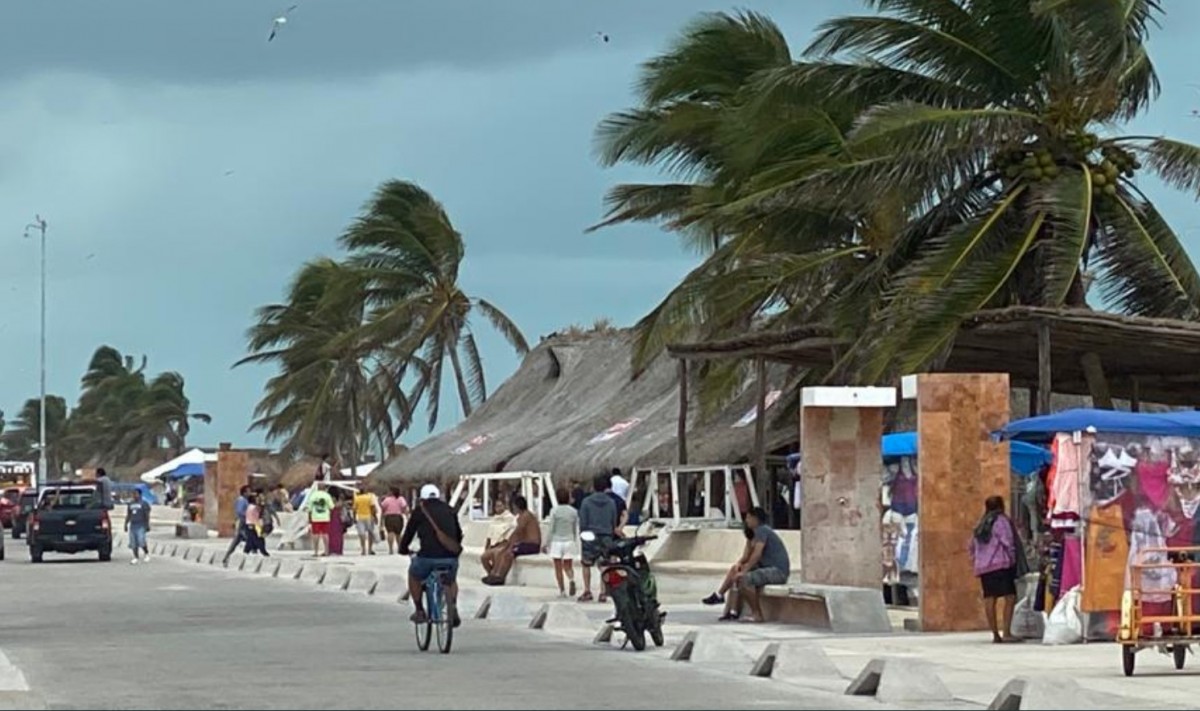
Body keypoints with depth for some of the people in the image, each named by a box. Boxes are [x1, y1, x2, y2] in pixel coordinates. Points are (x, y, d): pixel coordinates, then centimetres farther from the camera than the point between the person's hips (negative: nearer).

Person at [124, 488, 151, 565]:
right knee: (133, 543, 2)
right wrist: (126, 524, 14)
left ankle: (146, 554, 7)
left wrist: (147, 525, -11)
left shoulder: (144, 504, -1)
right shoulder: (130, 504, 15)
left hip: (141, 526, -6)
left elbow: (147, 515, -5)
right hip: (132, 526, 6)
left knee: (141, 542, -16)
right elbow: (128, 515, 19)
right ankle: (136, 558, 9)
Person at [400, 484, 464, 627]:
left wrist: (403, 549, 33)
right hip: (451, 559, 3)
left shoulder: (420, 511, 9)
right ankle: (453, 608, 9)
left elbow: (408, 534, 13)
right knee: (451, 581, 34)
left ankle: (419, 611, 27)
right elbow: (459, 535, 27)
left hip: (428, 557, -3)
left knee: (414, 575, 30)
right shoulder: (449, 510, 18)